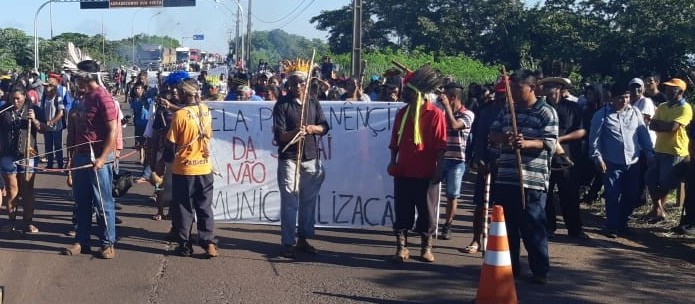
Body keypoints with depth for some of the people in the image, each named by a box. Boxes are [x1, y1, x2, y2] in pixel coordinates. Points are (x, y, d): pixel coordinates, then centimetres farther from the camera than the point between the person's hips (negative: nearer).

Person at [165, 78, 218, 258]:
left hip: (184, 168, -4)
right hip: (204, 167, 4)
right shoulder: (206, 111, -1)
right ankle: (209, 243, 6)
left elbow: (171, 142, -12)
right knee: (205, 207, 10)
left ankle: (185, 245, 13)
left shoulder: (180, 115, -17)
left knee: (184, 208, 8)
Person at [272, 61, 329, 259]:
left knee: (309, 200, 10)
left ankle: (303, 239, 21)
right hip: (289, 159, -5)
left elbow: (325, 127, 7)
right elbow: (279, 135, -9)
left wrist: (314, 128, -14)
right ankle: (288, 243, 0)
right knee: (289, 201, -5)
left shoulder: (313, 104, 12)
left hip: (311, 159, 5)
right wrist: (294, 133, -28)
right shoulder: (282, 105, -2)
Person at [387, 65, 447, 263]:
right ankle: (401, 247, 12)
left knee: (427, 211, 4)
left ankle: (426, 248, 16)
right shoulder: (402, 113, 9)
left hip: (426, 173, -4)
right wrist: (392, 162, 6)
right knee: (402, 211, 5)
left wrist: (439, 168, -12)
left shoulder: (435, 114, -8)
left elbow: (440, 145, -9)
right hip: (403, 171, 5)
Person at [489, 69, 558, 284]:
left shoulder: (546, 112, -3)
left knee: (532, 227, -3)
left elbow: (550, 143, -12)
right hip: (505, 178, 6)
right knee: (506, 225, 11)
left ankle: (540, 271, 5)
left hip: (532, 180, -6)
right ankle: (509, 266, 22)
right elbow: (493, 133, 13)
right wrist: (502, 137, -11)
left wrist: (526, 143, -29)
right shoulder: (508, 111, 15)